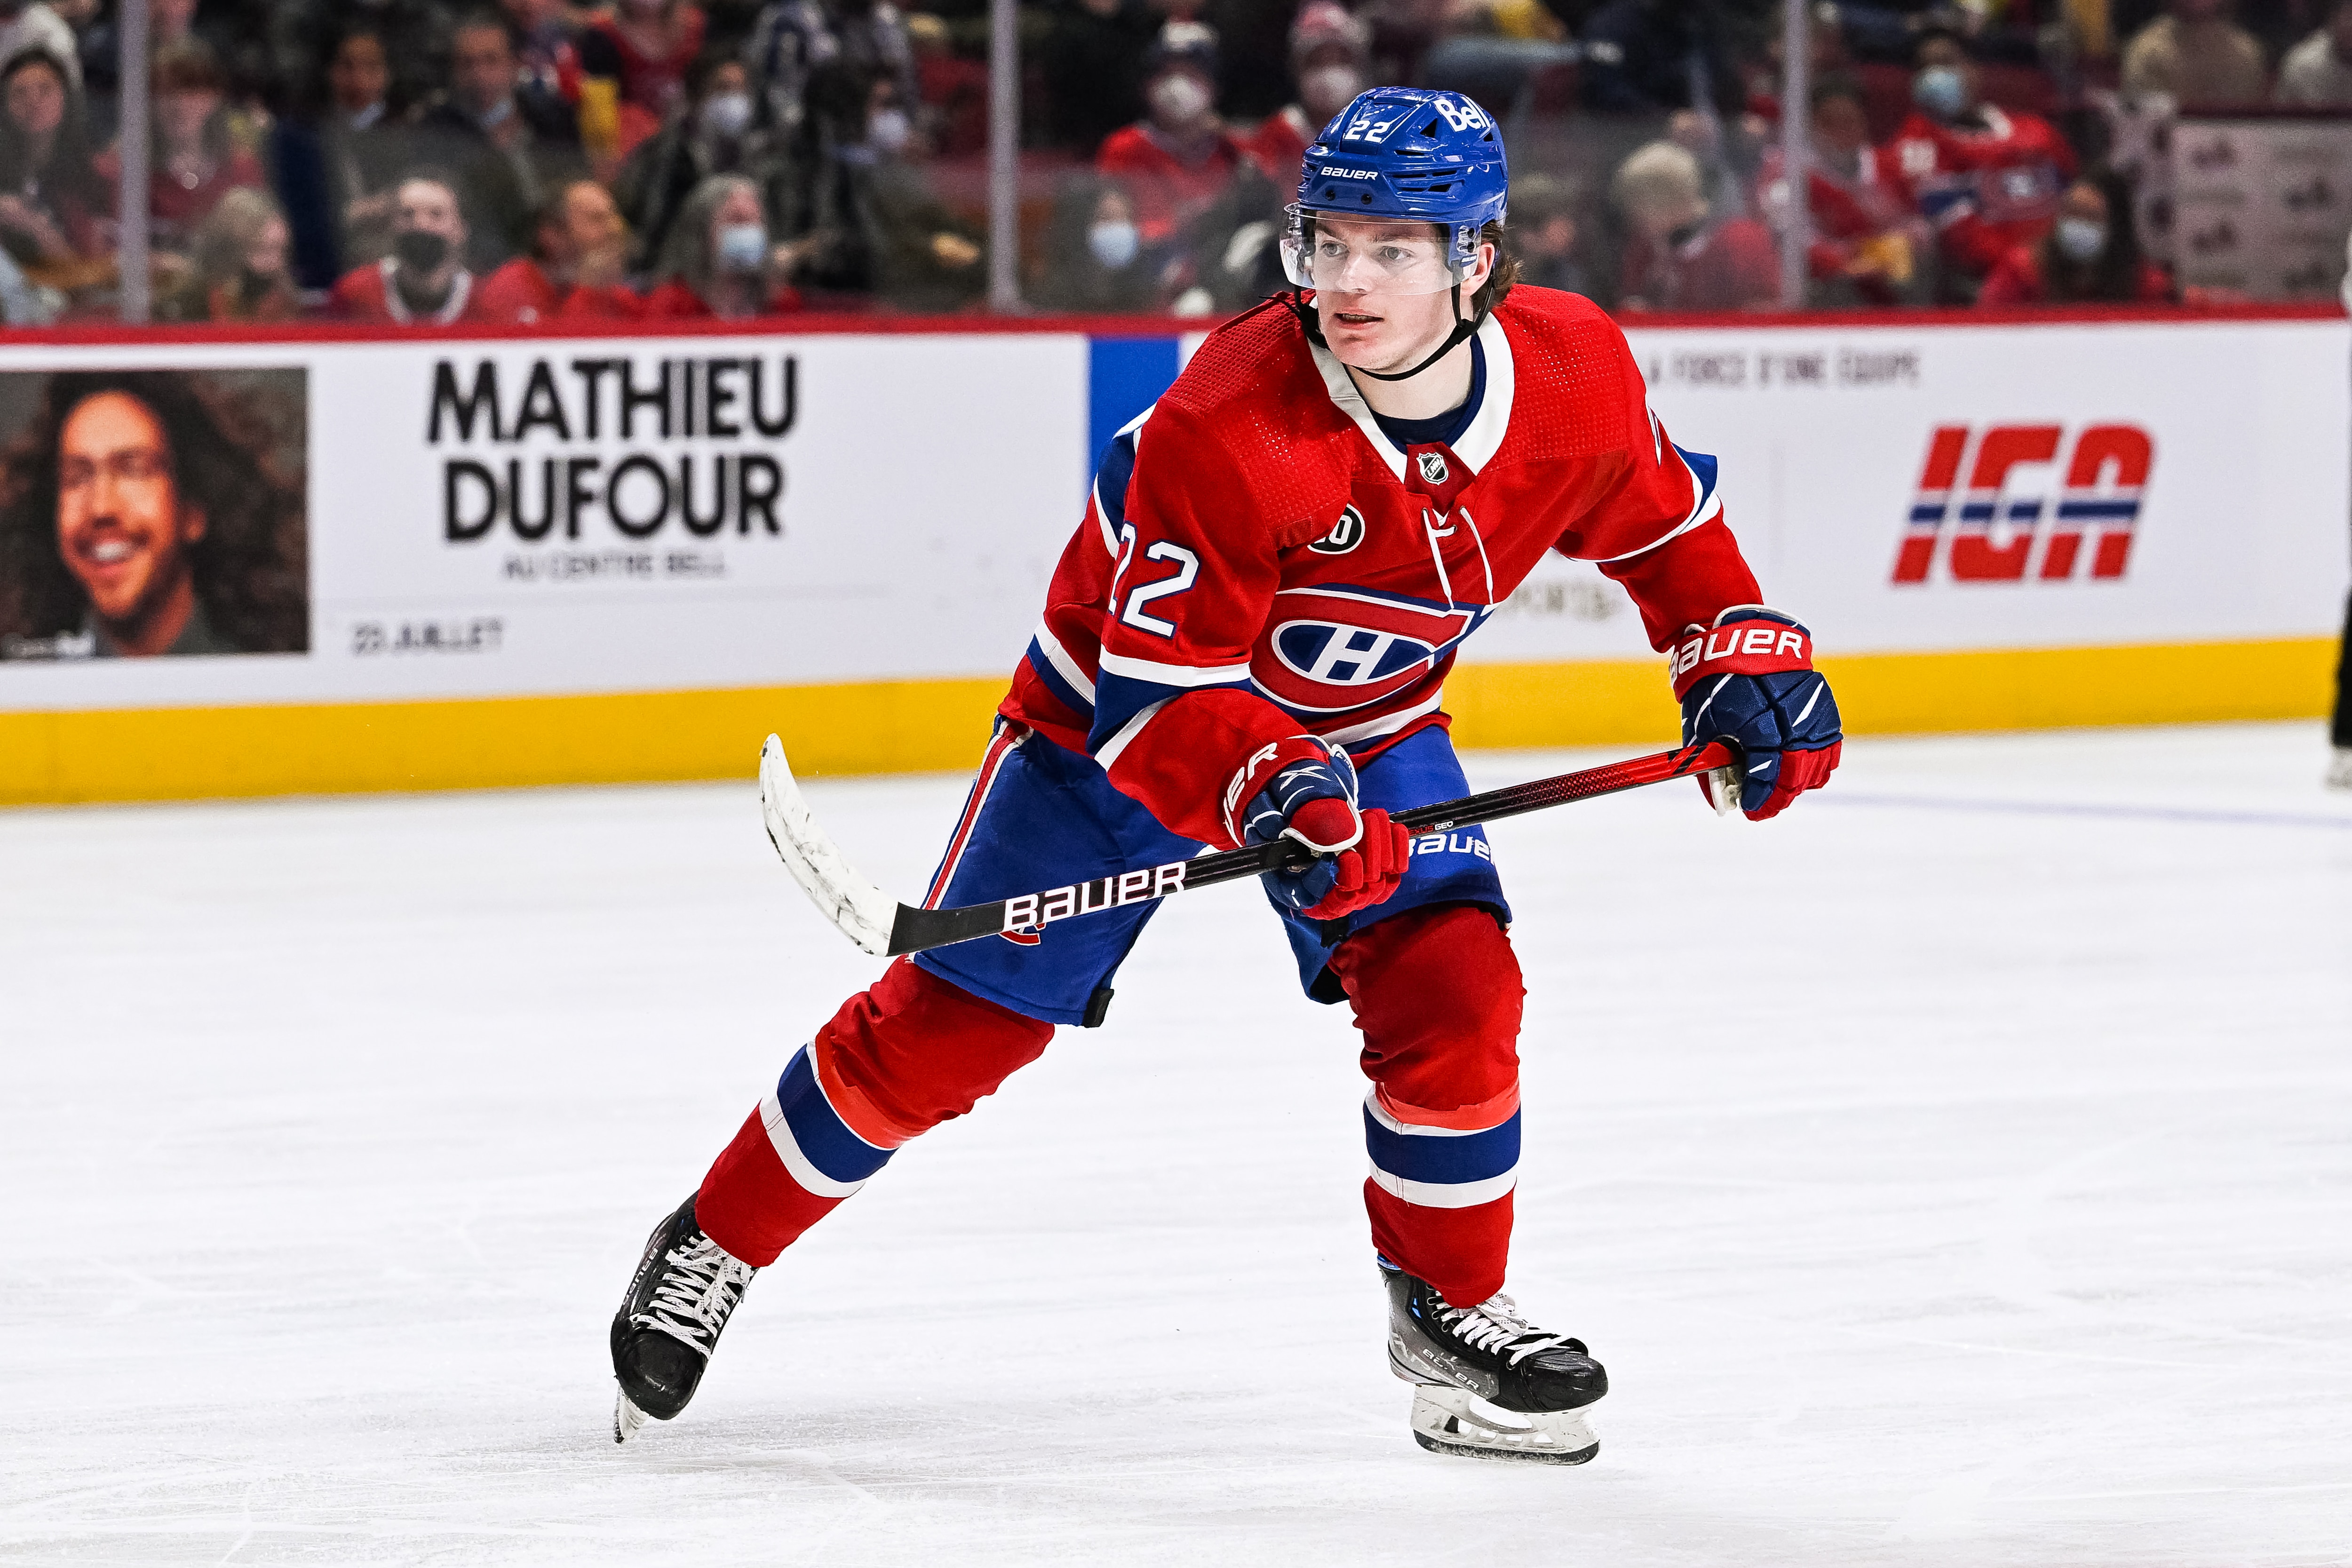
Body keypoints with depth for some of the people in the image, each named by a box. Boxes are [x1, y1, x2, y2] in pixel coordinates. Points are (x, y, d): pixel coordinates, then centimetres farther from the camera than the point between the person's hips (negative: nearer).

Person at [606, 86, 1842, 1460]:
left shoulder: (1576, 377, -20)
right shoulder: (1227, 424, -36)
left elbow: (1663, 519, 4)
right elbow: (1160, 691, -34)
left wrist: (1741, 649, -6)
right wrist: (1273, 790, -50)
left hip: (1370, 725, 4)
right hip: (1126, 698, -4)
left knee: (1452, 990, -16)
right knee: (950, 1023, -3)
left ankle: (1450, 1308, 7)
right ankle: (715, 1246, 15)